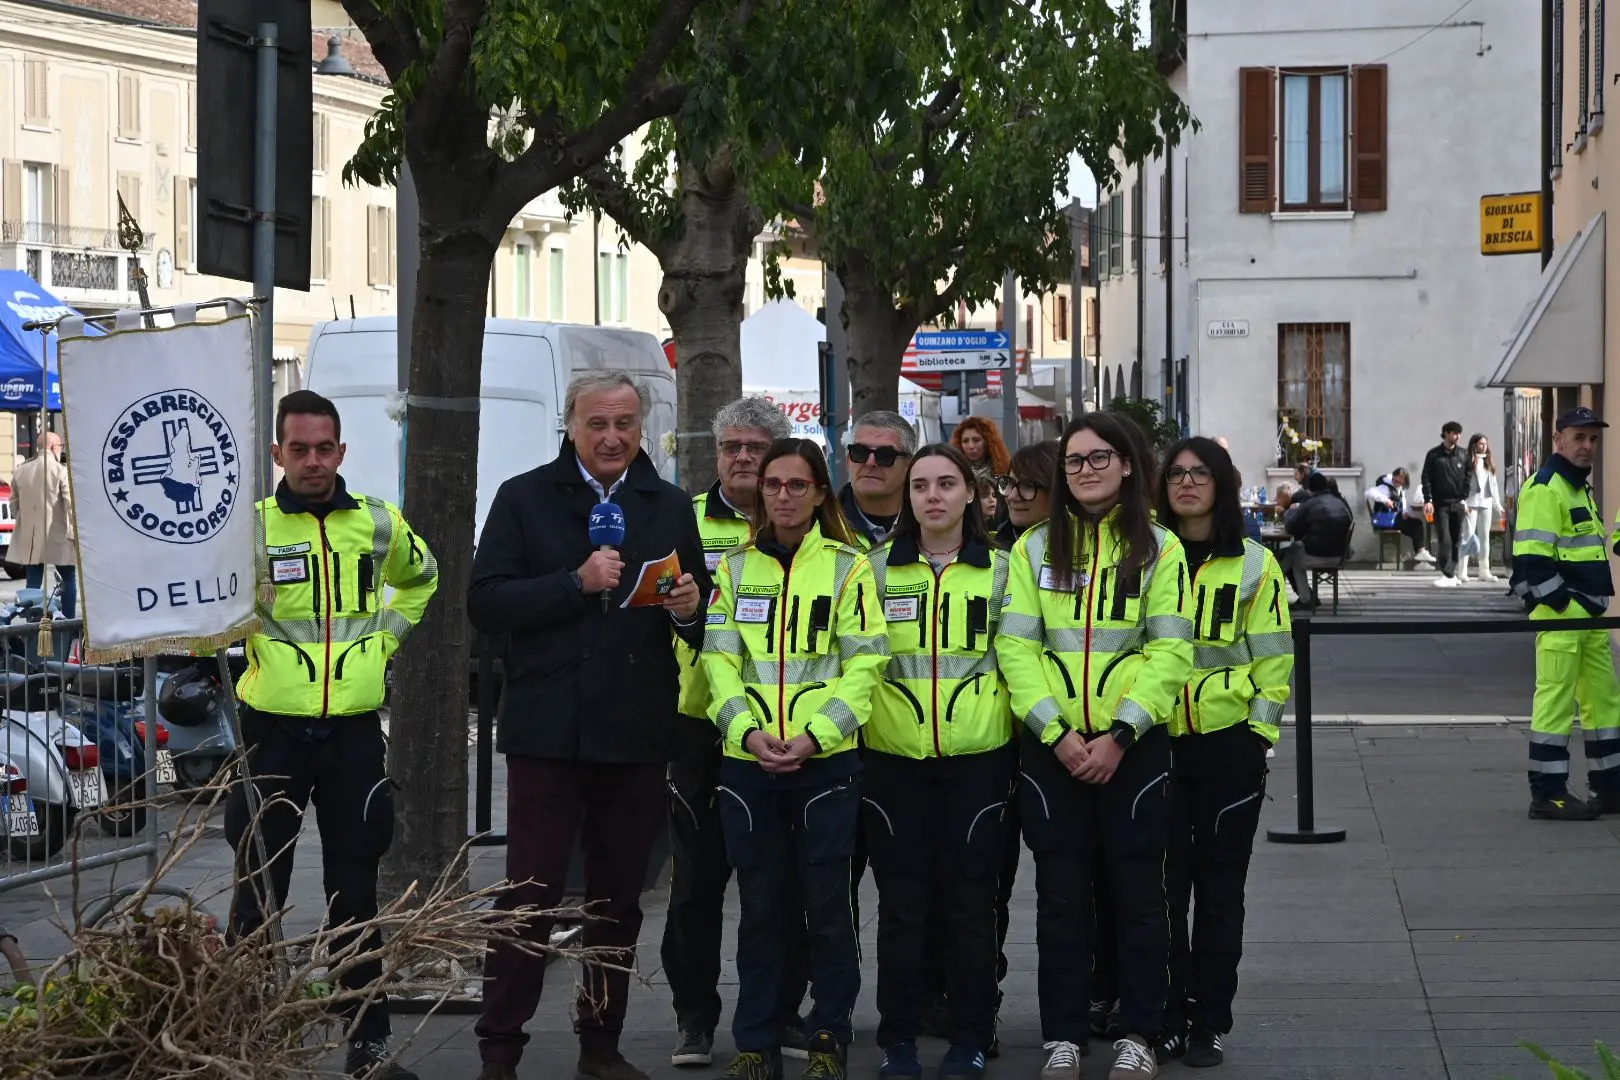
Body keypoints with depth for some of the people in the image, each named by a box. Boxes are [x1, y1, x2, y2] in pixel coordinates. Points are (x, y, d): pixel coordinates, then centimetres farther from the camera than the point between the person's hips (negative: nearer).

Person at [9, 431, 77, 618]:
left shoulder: (21, 470, 7)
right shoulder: (61, 470, -10)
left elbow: (14, 502, 13)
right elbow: (70, 504, -13)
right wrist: (75, 532, -8)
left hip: (29, 538, 5)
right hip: (57, 536, -4)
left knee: (33, 584, 8)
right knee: (68, 581, 7)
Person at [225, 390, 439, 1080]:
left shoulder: (377, 523, 5)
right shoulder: (251, 523, -6)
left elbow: (421, 577, 24)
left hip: (355, 730, 3)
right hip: (273, 729, -3)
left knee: (355, 892, 10)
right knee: (258, 893, 4)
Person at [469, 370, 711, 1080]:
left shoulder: (671, 507, 14)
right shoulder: (524, 499, 4)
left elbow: (699, 608, 18)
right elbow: (485, 603, -6)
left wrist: (690, 609, -6)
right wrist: (576, 583, -17)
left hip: (638, 734, 3)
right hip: (547, 730, -3)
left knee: (619, 901, 10)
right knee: (528, 896, -4)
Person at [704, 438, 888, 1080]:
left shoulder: (848, 567, 2)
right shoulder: (736, 568, 10)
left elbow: (864, 664, -3)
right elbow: (719, 659, 4)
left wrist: (816, 734, -15)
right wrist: (748, 729, -12)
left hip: (826, 759, -2)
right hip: (748, 761, 2)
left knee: (827, 906, 1)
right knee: (760, 907, 6)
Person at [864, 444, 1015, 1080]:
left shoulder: (1000, 570, 5)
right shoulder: (877, 569, 6)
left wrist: (1025, 737, -1)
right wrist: (846, 728, -2)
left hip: (977, 755, 0)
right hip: (894, 757, 1)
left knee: (969, 899, 3)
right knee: (902, 900, 3)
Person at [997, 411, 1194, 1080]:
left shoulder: (1158, 549, 1)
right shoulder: (1034, 548, 6)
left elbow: (1170, 652, -5)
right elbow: (1016, 647, -2)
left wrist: (1119, 734, -15)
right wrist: (1057, 733, -13)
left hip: (1134, 745, -1)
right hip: (1051, 747, 1)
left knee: (1139, 891, 3)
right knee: (1061, 893, 5)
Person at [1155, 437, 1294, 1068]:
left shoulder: (1253, 565, 2)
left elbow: (1272, 659, 2)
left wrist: (1259, 732, -5)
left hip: (1229, 743, -1)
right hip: (1154, 741, 1)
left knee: (1219, 888, 4)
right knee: (1164, 885, 3)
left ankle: (1209, 1023, 11)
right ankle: (1167, 1018, 12)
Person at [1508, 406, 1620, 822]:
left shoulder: (1580, 488, 20)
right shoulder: (1544, 489, -12)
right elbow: (1532, 560, -19)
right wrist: (1564, 604, -20)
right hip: (1559, 615, -10)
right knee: (1556, 701, -8)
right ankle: (1547, 794, -3)